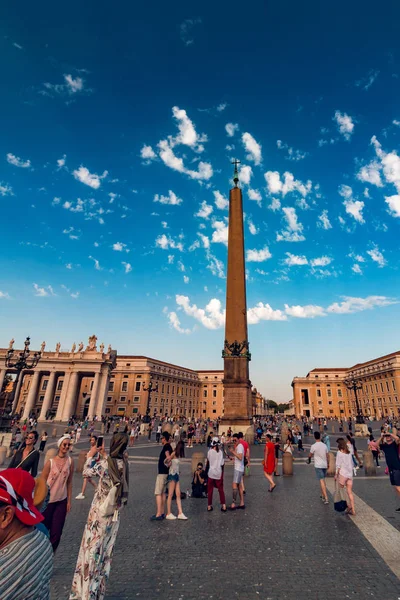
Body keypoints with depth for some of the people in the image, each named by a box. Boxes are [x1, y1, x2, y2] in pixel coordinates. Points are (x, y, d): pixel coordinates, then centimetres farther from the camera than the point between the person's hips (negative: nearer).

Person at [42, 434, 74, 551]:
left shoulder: (70, 461, -7)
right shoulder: (50, 462, -13)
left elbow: (69, 482, -1)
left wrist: (69, 501, 1)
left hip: (62, 501, 2)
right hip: (48, 501, -2)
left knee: (56, 533, 5)